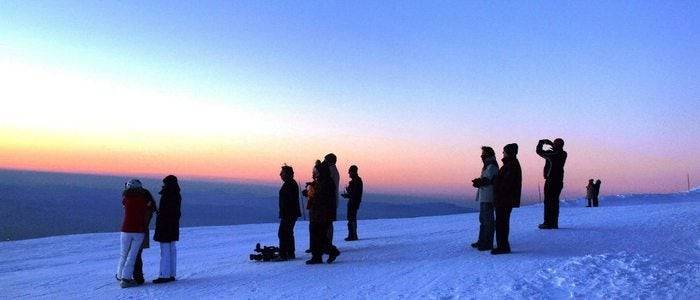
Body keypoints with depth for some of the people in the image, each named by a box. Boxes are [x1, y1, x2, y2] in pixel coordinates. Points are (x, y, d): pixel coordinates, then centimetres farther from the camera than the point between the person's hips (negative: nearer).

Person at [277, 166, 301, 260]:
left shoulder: (288, 184, -16)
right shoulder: (292, 183, 16)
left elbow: (287, 201, -22)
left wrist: (283, 215, -22)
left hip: (288, 214, -11)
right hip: (293, 213, 11)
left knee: (282, 233, -8)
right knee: (288, 233, 17)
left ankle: (283, 254, -7)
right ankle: (290, 254, 23)